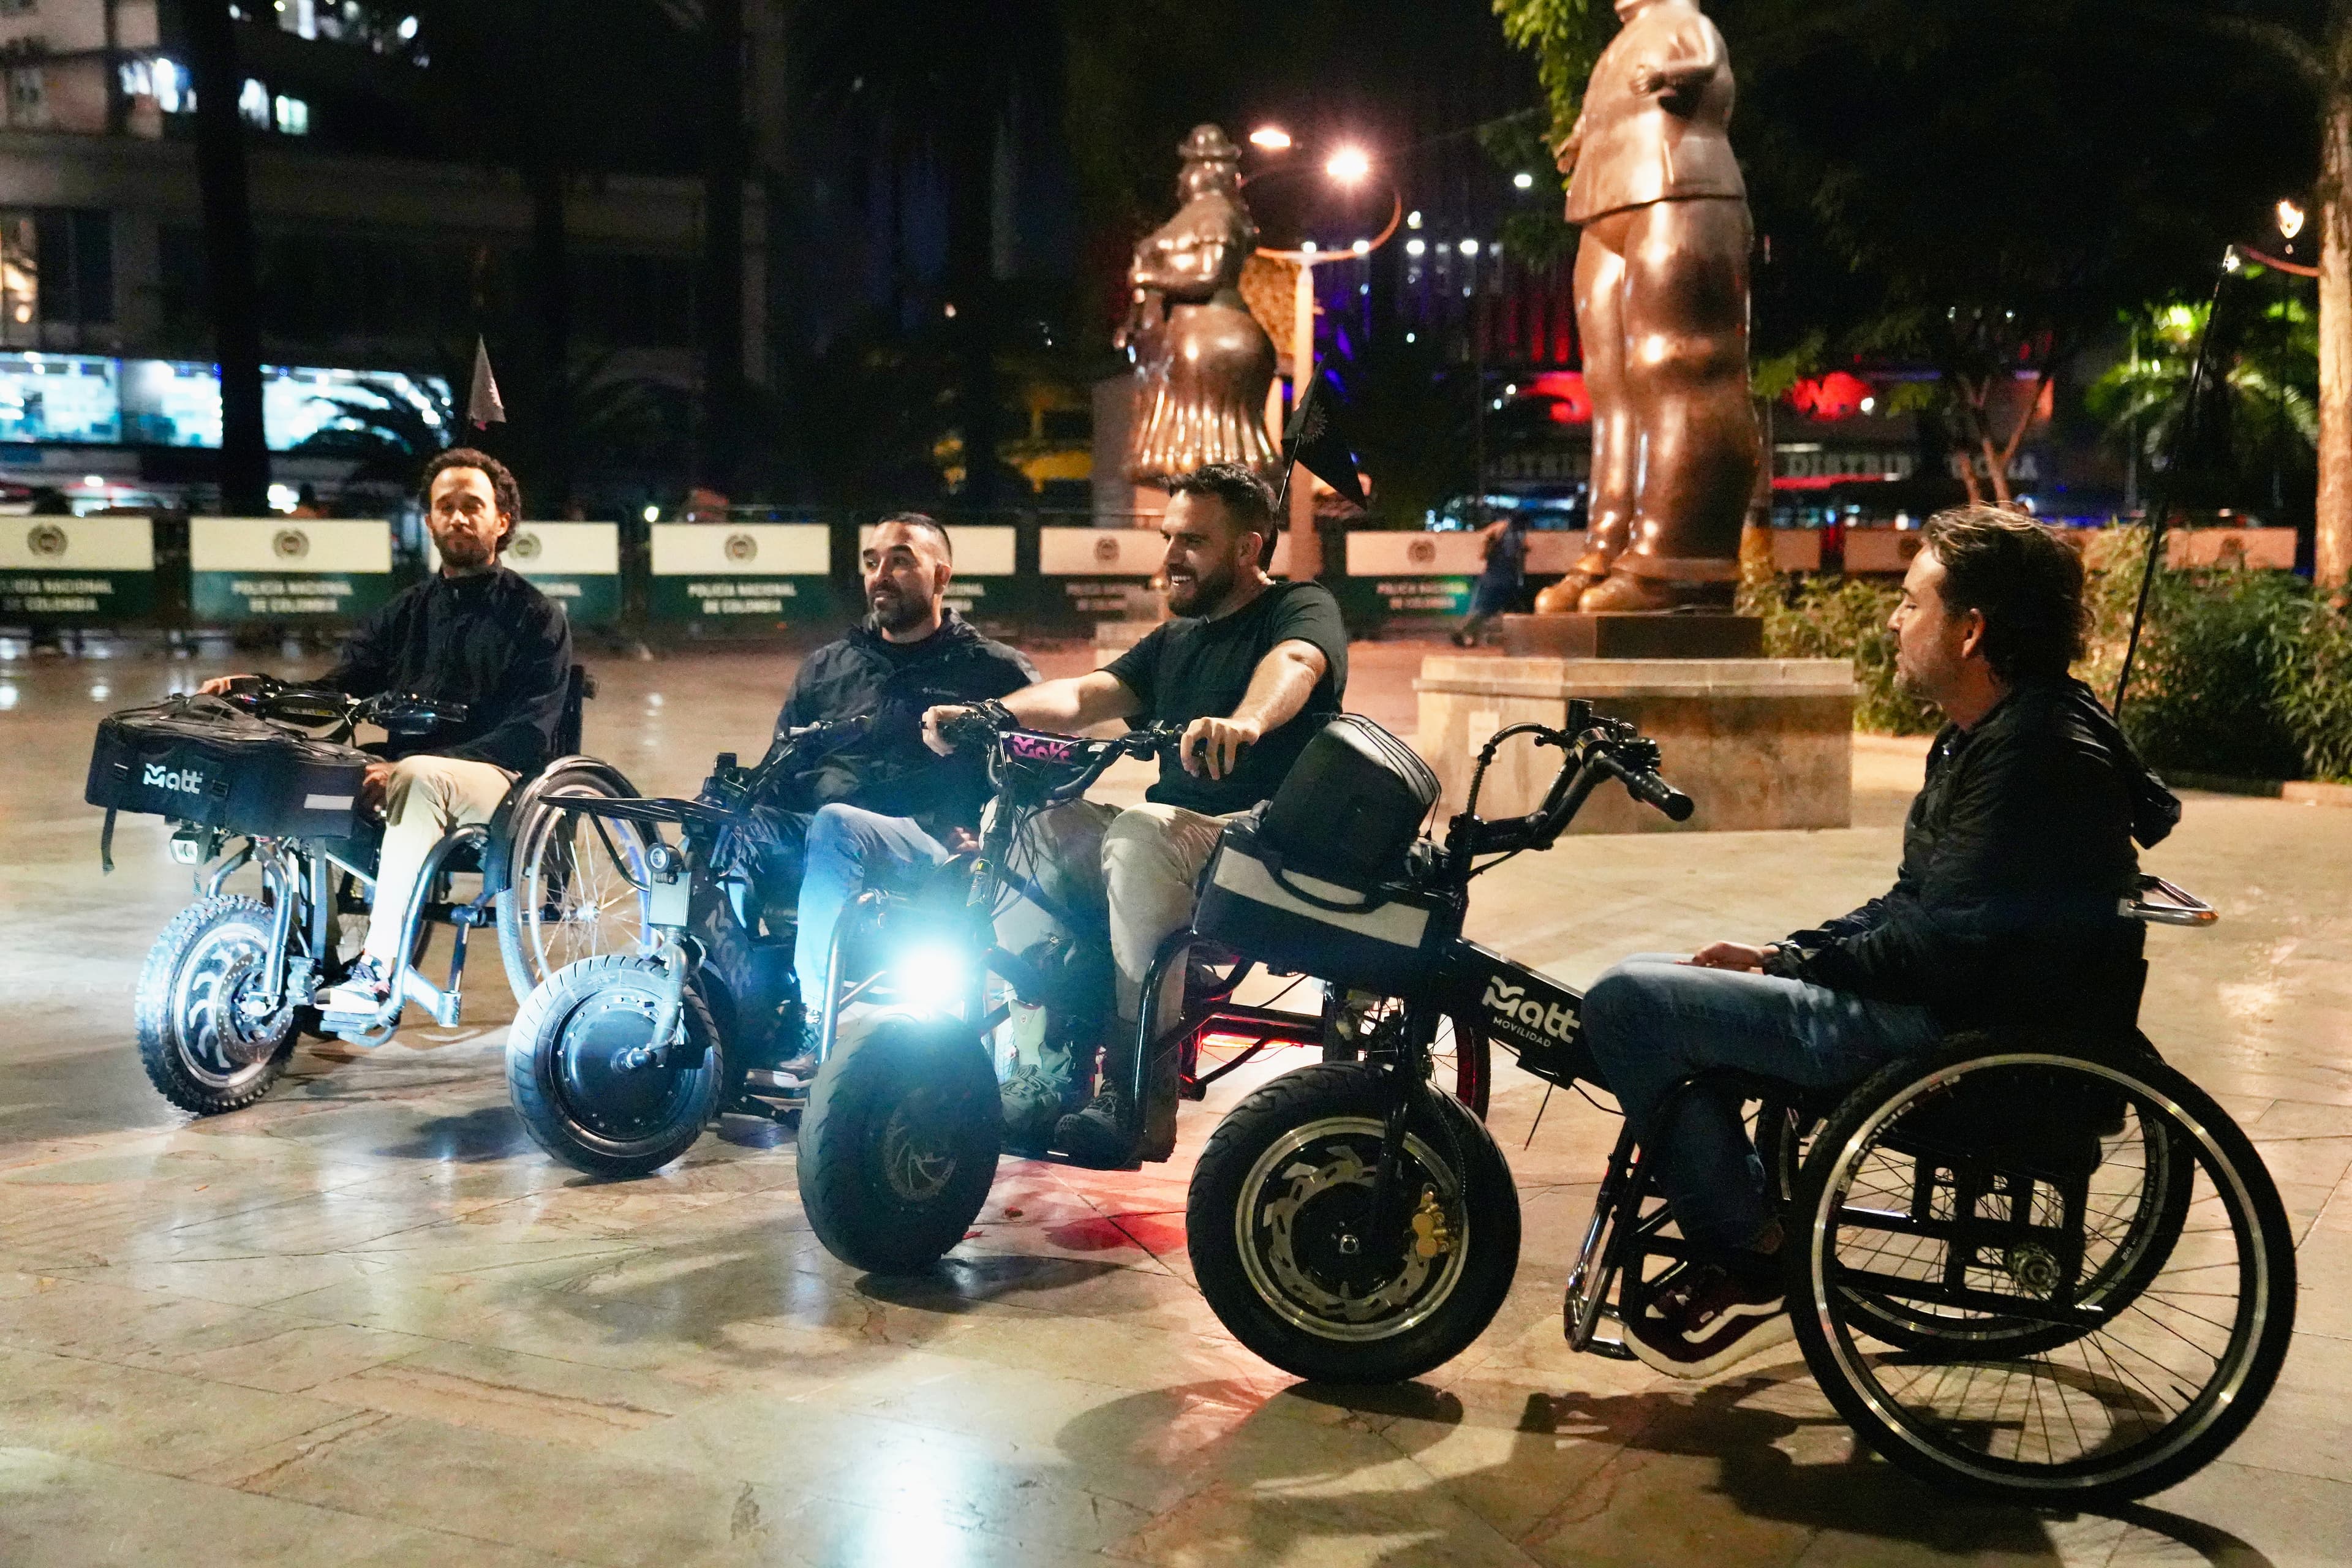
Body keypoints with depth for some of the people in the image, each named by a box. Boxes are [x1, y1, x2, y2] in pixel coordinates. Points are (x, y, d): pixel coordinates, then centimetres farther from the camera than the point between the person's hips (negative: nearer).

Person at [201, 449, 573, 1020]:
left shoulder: (537, 616, 3)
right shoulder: (410, 608, 21)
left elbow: (528, 734, -10)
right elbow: (343, 684, 12)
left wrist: (411, 764, -24)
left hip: (499, 781, -5)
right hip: (406, 764, 6)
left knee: (418, 778, -38)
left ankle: (381, 970, -39)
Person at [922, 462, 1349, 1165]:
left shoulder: (1302, 606, 1)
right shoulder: (1174, 641, 24)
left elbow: (1292, 665, -25)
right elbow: (1082, 695, 8)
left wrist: (1245, 722, -48)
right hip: (1181, 835, 8)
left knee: (1140, 833, -35)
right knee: (1032, 817, -12)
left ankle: (1141, 1096, -30)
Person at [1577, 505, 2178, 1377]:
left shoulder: (2040, 752, -19)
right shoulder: (1981, 736, 15)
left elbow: (1945, 946, -24)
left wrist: (1787, 962, -11)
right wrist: (1785, 954, 3)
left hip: (1976, 1036, -11)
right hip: (1948, 1005, 11)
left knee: (1627, 1004, -17)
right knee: (1655, 986, 16)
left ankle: (1751, 1269, -5)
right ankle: (1749, 1221, 16)